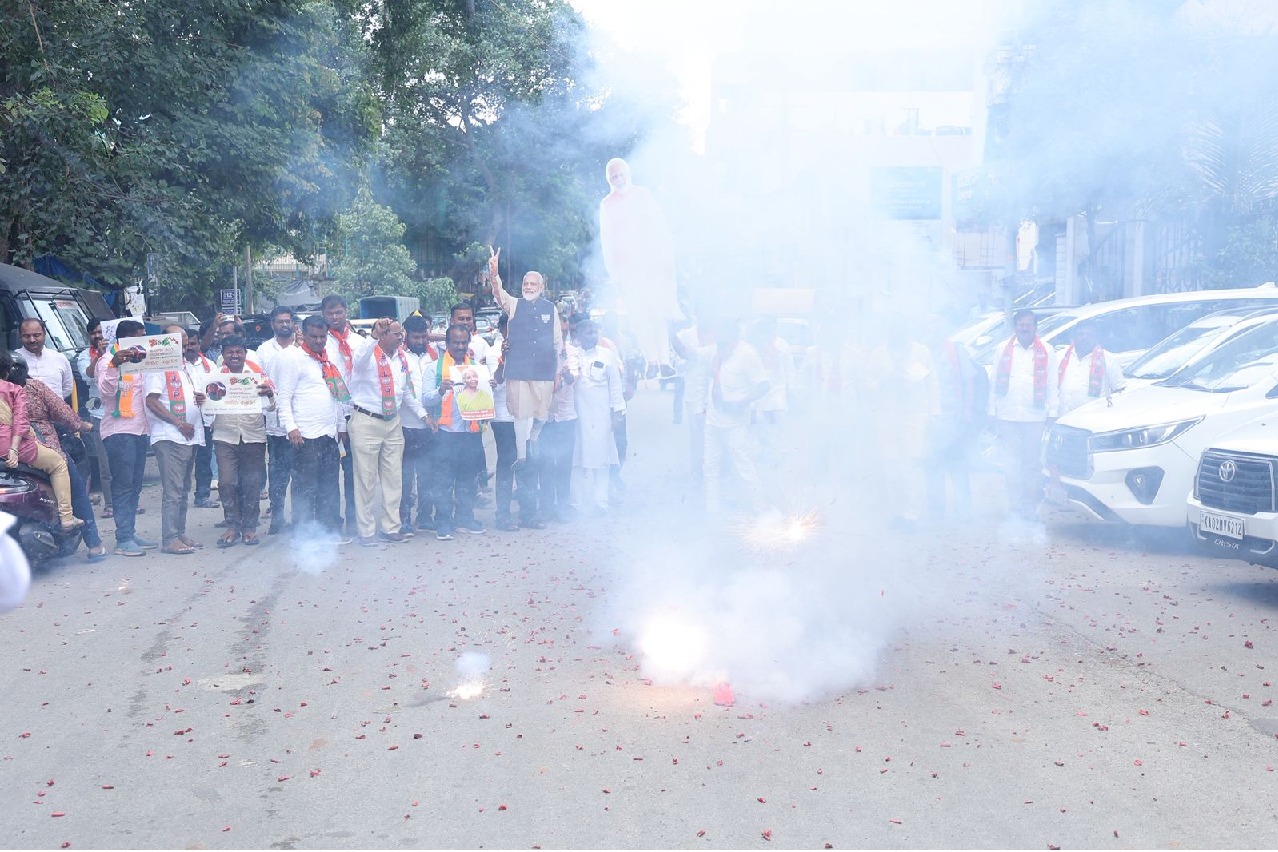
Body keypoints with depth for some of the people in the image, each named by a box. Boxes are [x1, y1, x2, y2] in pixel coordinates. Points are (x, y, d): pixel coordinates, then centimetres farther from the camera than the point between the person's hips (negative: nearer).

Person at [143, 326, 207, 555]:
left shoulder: (183, 367, 21)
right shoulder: (157, 367, -7)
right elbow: (152, 402, -14)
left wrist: (199, 399, 8)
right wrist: (179, 424, -18)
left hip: (190, 437, 9)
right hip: (169, 438, -9)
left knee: (183, 489, 13)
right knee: (173, 490, -11)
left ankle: (180, 533, 19)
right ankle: (169, 539, -11)